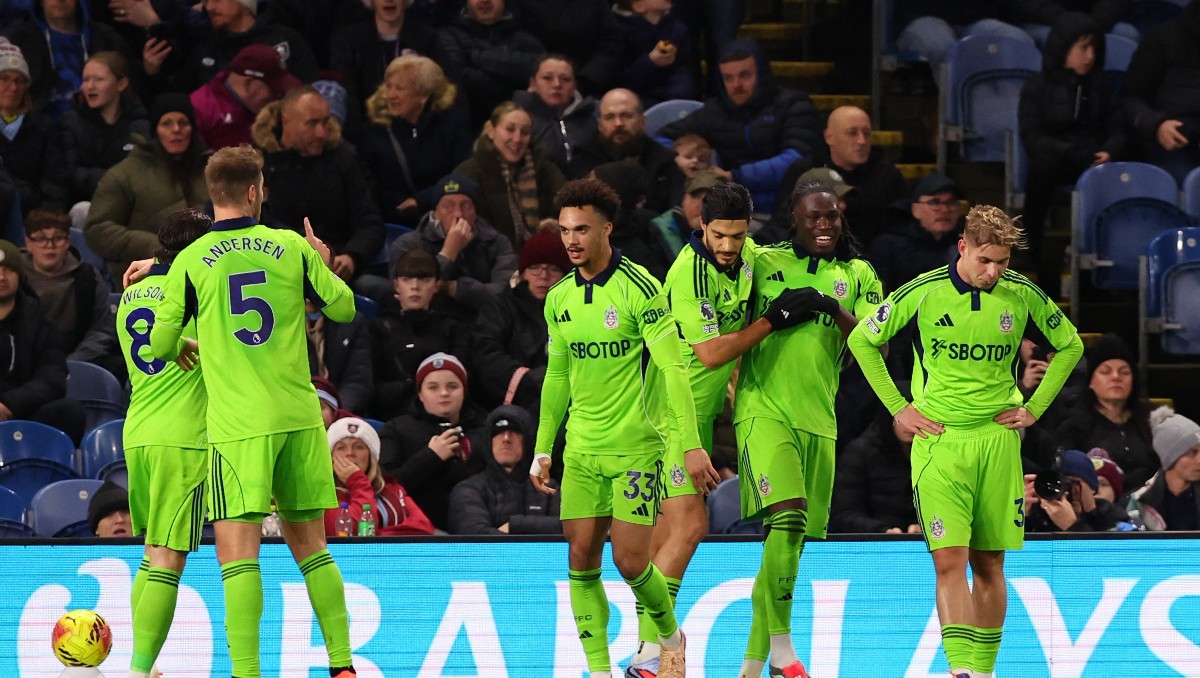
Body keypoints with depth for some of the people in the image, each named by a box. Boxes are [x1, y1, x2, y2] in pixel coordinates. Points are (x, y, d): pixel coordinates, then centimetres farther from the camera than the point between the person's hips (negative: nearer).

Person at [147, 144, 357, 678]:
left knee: (238, 551, -6)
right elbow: (343, 308, 12)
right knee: (309, 545, 14)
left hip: (238, 423, -3)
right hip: (299, 415, 3)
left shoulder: (190, 262, -3)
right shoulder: (292, 247, 2)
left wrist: (192, 343, 26)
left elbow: (161, 345, 3)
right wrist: (325, 266, 31)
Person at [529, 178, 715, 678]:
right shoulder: (559, 299, 6)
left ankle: (670, 636, 22)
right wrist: (542, 450, 15)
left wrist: (691, 446, -20)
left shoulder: (639, 288, -12)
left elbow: (673, 368, -15)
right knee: (582, 561, -1)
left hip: (634, 447, -5)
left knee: (631, 562, -6)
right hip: (581, 450, 5)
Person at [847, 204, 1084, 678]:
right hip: (939, 440, -2)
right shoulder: (923, 292, -6)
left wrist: (1035, 408, 10)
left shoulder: (1024, 295, 0)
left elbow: (1070, 345, 17)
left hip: (998, 439, 2)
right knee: (950, 560, -13)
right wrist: (897, 408, 5)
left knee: (989, 564, 6)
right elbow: (862, 340, 8)